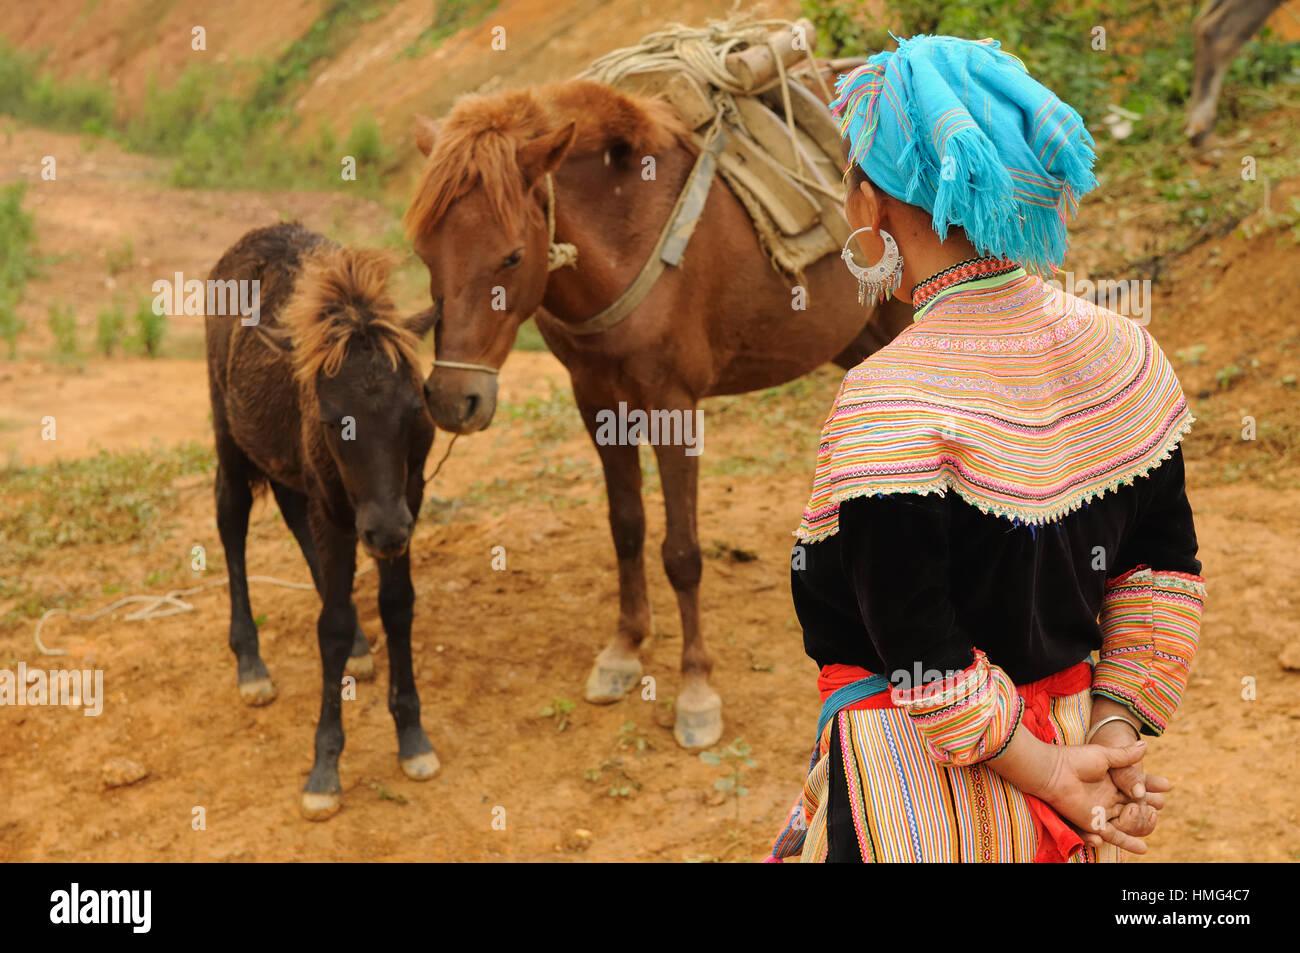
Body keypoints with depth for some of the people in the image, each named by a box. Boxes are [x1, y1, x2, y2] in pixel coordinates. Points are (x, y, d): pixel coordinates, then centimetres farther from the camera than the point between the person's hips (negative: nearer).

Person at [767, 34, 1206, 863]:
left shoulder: (890, 404, -24)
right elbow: (1165, 575, 2)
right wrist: (1115, 732, 1)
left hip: (917, 787, -6)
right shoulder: (1124, 355, -4)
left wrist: (1044, 771, -11)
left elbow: (921, 656, -21)